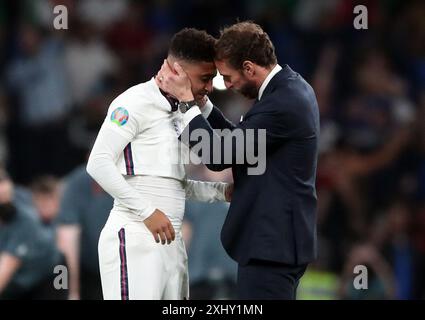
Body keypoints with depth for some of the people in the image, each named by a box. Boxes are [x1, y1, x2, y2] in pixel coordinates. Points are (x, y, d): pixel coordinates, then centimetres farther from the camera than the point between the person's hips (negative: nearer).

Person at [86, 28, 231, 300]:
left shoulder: (180, 114, 19)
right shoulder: (136, 103, -7)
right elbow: (98, 164, -15)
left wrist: (224, 191, 9)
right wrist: (148, 212, -17)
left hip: (171, 241, 9)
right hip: (135, 238, -9)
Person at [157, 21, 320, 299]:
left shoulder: (282, 103, -21)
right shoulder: (291, 88, 12)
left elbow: (218, 156, -19)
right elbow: (235, 140, 16)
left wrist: (186, 98, -13)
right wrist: (198, 100, 6)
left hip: (271, 245, -11)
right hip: (281, 238, 11)